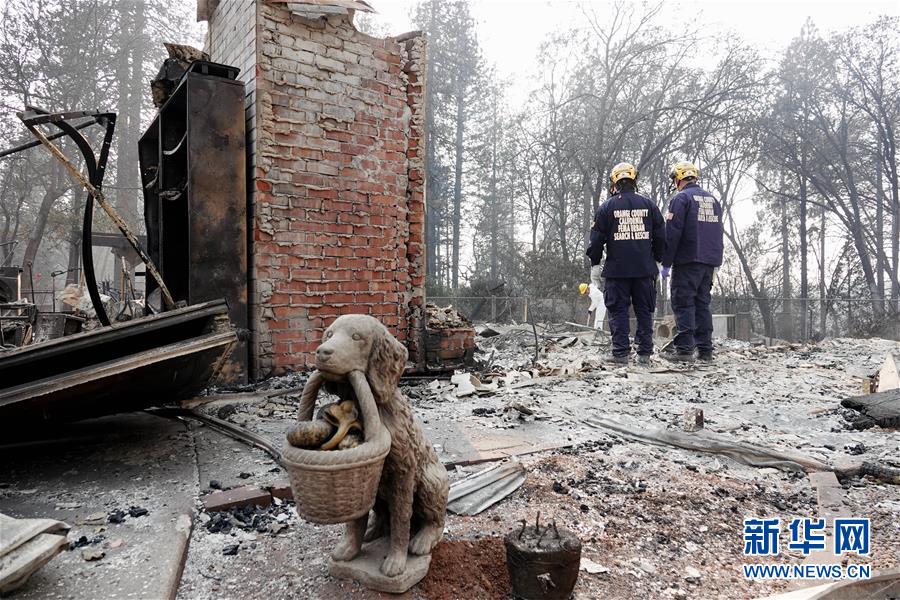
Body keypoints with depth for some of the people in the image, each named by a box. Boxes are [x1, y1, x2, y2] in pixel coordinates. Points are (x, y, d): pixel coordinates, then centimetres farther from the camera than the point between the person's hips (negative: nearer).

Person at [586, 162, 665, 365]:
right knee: (644, 311, 10)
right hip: (645, 269, 3)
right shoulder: (648, 204, 6)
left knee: (618, 311, 3)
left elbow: (597, 238, -1)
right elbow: (660, 236, 10)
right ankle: (645, 352, 12)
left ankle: (621, 353, 1)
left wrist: (595, 264, 10)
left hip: (617, 269, -2)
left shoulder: (607, 207, -2)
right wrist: (657, 259, 22)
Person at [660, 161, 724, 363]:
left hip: (687, 261, -7)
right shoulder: (713, 200, 18)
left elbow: (672, 234, -12)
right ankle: (705, 350, 11)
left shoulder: (681, 198, -6)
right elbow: (718, 232, 22)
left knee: (683, 304, -5)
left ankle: (684, 349, -9)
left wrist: (666, 263, -10)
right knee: (702, 304, 11)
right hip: (709, 261, 7)